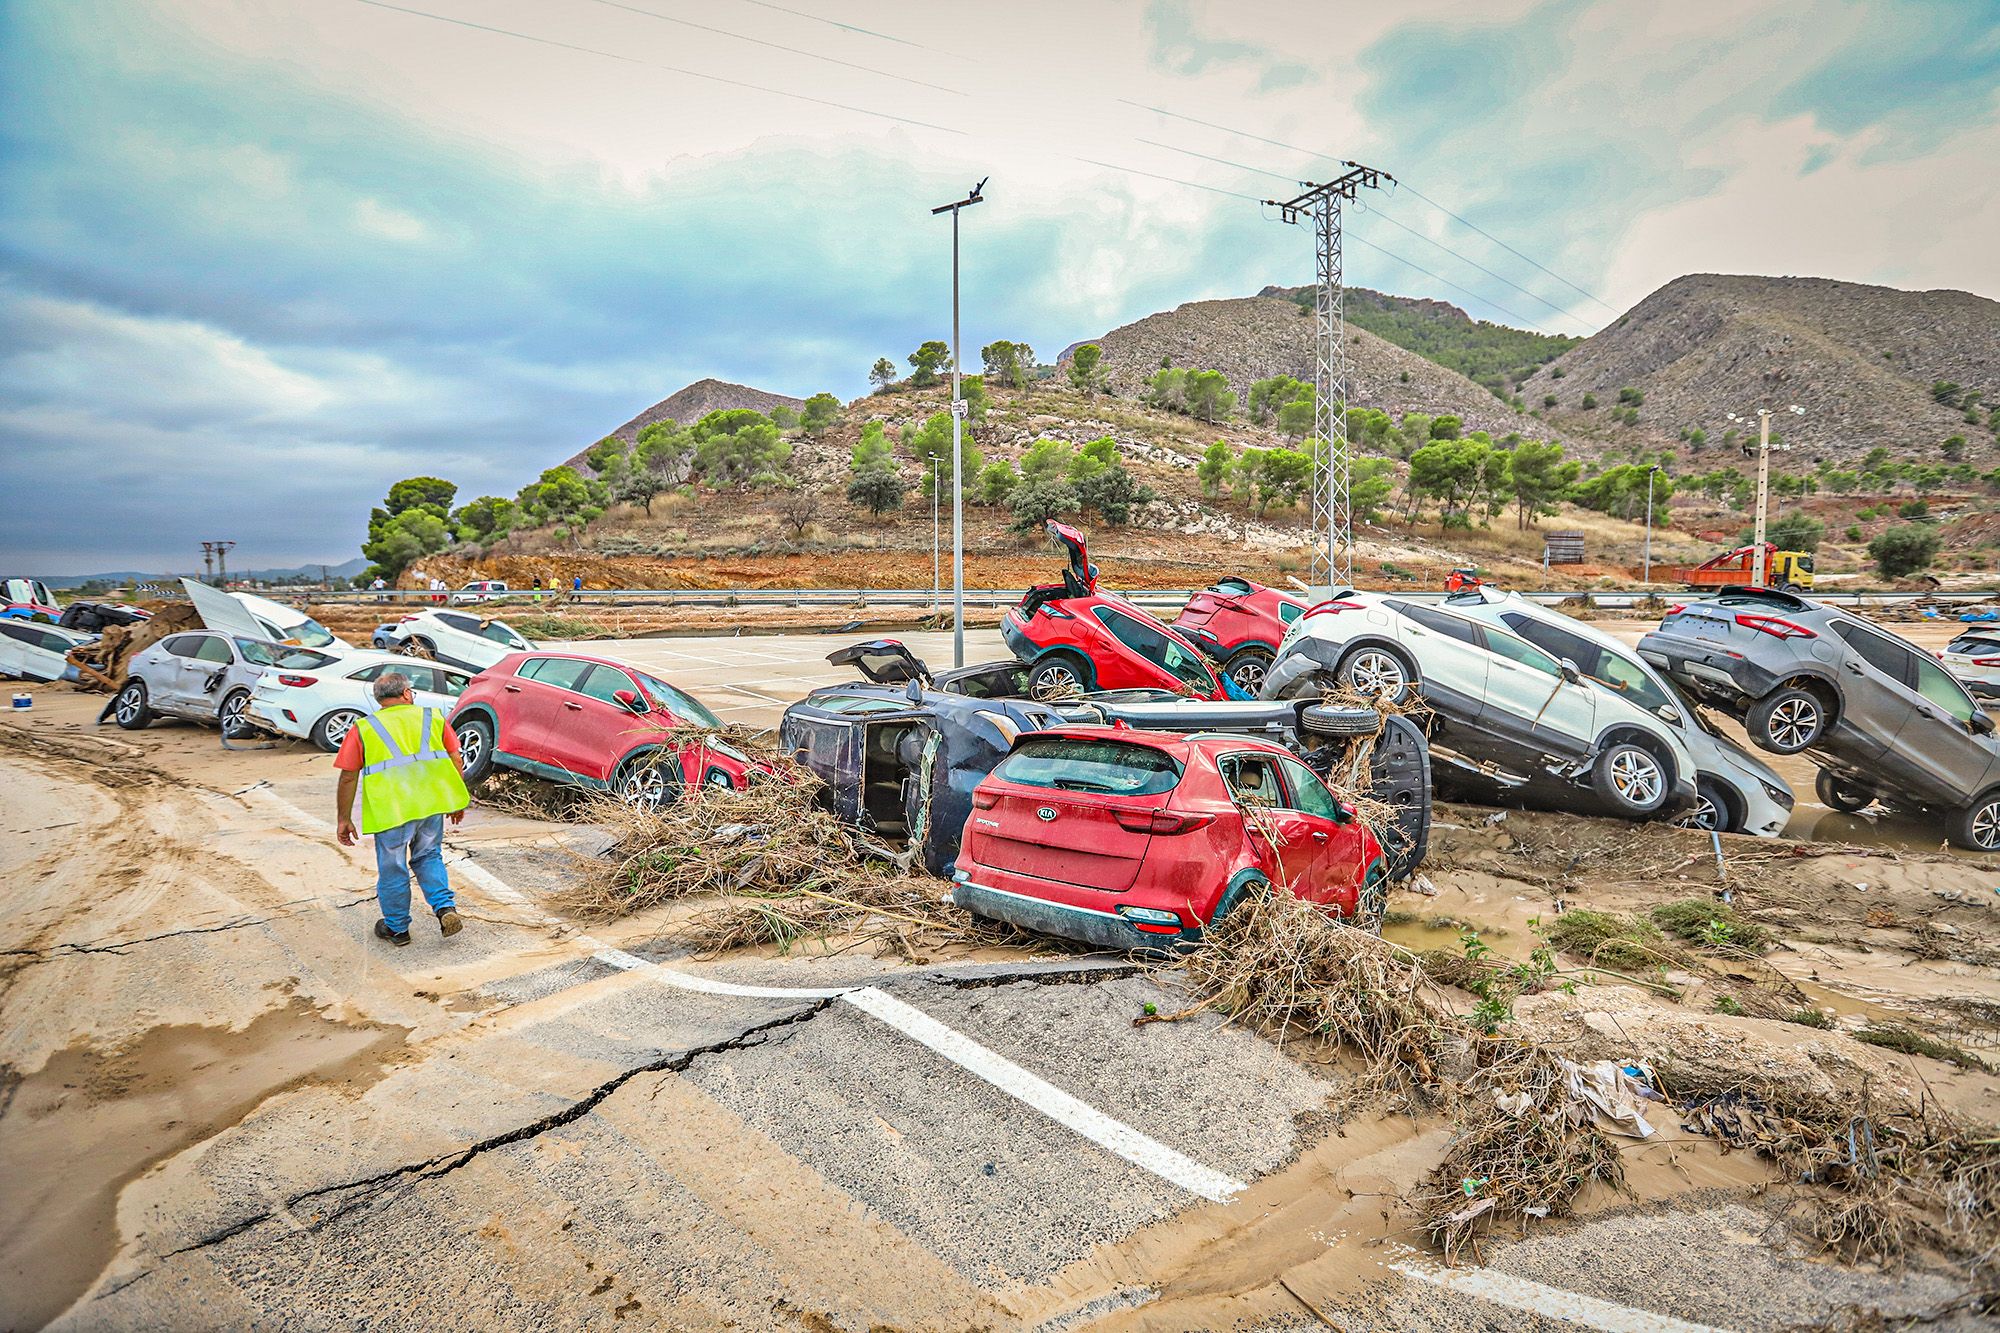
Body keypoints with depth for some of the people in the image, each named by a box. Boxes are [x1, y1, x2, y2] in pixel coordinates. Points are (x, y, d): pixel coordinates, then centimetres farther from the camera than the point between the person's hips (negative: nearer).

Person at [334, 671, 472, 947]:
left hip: (391, 807, -2)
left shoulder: (363, 728, 11)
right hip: (432, 800, 2)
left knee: (392, 870, 14)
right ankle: (446, 907, 7)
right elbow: (456, 761, 13)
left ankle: (397, 929, 29)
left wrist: (343, 819, 12)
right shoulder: (433, 717, 15)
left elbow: (348, 777, 6)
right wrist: (457, 802, 22)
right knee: (428, 857, 23)